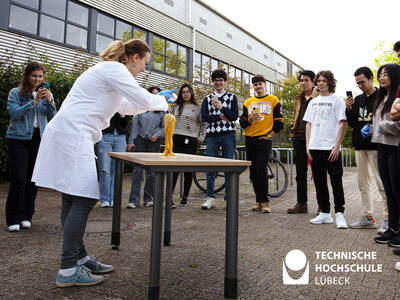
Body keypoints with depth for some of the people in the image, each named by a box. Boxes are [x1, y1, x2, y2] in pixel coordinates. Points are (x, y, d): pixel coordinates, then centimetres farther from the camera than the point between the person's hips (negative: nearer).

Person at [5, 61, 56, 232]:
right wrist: (35, 101, -18)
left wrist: (49, 101, -12)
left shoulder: (46, 94, 14)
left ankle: (27, 216, 16)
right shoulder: (15, 93, 4)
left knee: (33, 178, 4)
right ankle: (14, 219, 4)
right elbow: (15, 113, -11)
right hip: (19, 139, -3)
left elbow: (53, 117, 5)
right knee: (19, 179, -7)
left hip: (39, 139, 3)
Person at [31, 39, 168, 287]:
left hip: (70, 136, 11)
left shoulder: (109, 70, 24)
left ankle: (79, 257, 18)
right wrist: (163, 101, 7)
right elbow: (143, 99, -13)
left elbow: (126, 106, 32)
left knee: (74, 200, 10)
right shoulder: (114, 69, -7)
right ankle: (68, 270, -7)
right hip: (72, 136, -11)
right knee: (83, 199, -11)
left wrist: (156, 101, 28)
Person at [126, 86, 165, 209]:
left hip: (154, 142, 1)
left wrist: (157, 134, -9)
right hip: (140, 140, -1)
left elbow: (165, 127, 10)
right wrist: (131, 141, 0)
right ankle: (134, 200, -5)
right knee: (137, 170, -7)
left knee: (151, 171, 5)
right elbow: (135, 124, 6)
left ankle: (149, 198, 17)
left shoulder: (162, 110, 10)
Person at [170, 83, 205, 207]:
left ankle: (185, 197, 14)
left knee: (188, 170, 4)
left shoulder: (197, 108, 8)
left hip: (191, 140, -1)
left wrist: (201, 138, 2)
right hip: (176, 139, 1)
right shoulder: (175, 106, 15)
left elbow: (203, 124, 9)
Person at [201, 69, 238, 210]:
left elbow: (234, 116, -3)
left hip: (228, 135, -2)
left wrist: (221, 107, -16)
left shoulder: (232, 97, 10)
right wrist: (220, 117, -9)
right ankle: (210, 198, 9)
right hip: (211, 135, 2)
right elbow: (204, 117, 2)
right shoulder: (207, 99, 15)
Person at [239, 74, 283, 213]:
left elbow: (279, 122, 4)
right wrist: (250, 119, -9)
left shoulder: (273, 101, 6)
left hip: (264, 140, -4)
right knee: (253, 173, 6)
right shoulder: (248, 102, 15)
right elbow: (242, 122, 11)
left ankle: (264, 202, -3)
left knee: (261, 171, -13)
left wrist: (269, 135, -6)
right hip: (250, 140, 4)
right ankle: (259, 201, 15)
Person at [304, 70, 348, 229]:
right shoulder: (313, 102, 17)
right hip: (315, 148, 6)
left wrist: (337, 146, -13)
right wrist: (308, 146, 7)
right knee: (319, 182, 9)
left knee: (336, 182, -3)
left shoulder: (337, 100, 1)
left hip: (331, 148, -5)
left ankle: (339, 214, 5)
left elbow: (342, 124, -5)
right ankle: (325, 213, 18)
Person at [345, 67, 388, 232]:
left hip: (376, 146, -7)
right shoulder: (358, 100, 15)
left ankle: (388, 219, 2)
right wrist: (348, 110, -1)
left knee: (382, 183, -6)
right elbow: (351, 124, 14)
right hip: (360, 146, 7)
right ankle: (368, 217, 18)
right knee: (363, 182, 9)